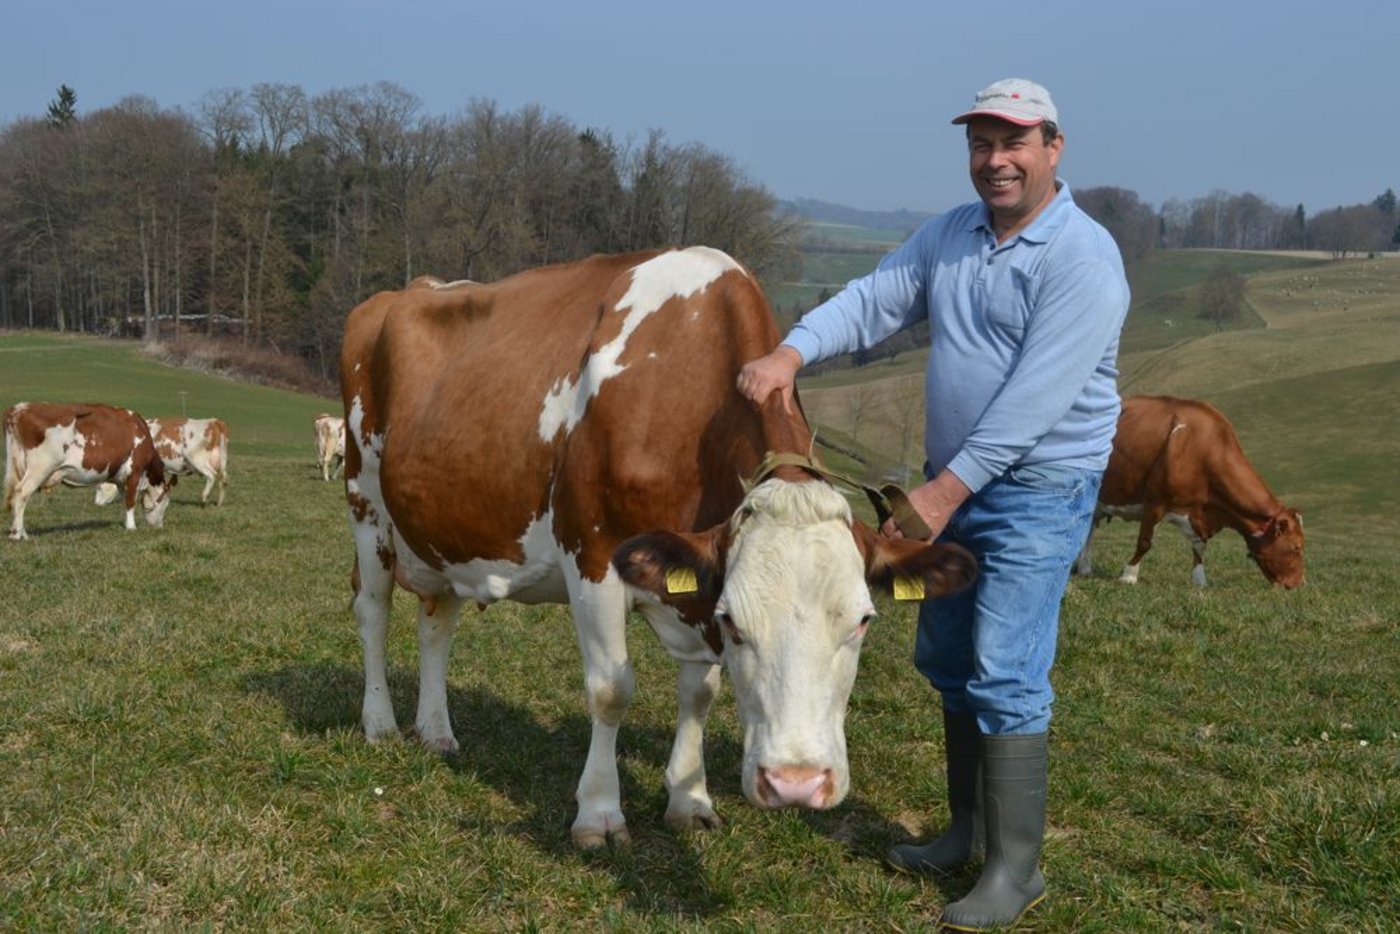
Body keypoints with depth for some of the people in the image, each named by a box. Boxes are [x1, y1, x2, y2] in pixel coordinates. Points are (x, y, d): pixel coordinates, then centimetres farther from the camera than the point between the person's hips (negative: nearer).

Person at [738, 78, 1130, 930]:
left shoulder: (1083, 258, -16)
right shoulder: (951, 235, 7)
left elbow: (1039, 397, -23)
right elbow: (873, 300, 1)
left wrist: (946, 490, -25)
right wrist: (793, 350, -18)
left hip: (1039, 492, -8)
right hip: (956, 482, 8)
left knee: (1005, 675, -9)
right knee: (947, 661, 14)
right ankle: (970, 831, 30)